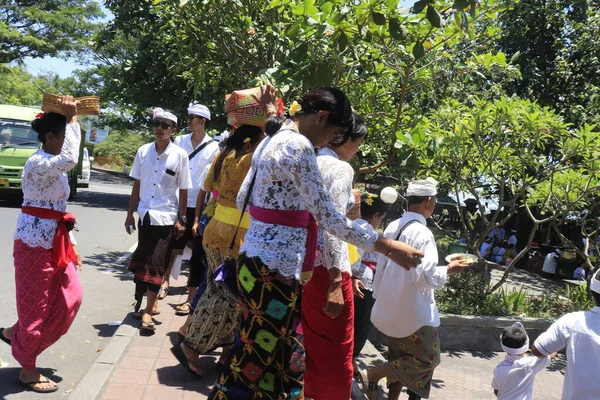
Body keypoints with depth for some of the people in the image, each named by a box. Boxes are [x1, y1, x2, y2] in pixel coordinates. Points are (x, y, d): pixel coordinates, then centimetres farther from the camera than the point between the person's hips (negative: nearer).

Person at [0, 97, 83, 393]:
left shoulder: (52, 164, 12)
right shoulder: (37, 163, -18)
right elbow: (71, 160, -40)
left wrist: (70, 246, 18)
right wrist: (72, 119, -29)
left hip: (53, 241, 9)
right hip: (34, 242, -9)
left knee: (69, 297, 10)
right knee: (35, 303, 2)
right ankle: (27, 370, 18)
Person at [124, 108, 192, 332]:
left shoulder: (180, 156, -8)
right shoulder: (143, 152, 1)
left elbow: (183, 191, -3)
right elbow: (137, 185, 8)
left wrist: (182, 220, -3)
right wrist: (130, 213, 8)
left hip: (166, 218, -3)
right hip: (145, 215, 4)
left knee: (156, 264, -1)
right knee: (142, 262, 12)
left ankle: (148, 311, 5)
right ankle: (149, 303, 29)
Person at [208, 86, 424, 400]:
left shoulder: (272, 141, 14)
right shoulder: (298, 145, -16)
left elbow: (242, 199, 19)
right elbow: (328, 218, -20)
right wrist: (387, 247, -16)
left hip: (259, 259, 10)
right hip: (274, 268, -10)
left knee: (271, 356, 17)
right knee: (261, 360, 3)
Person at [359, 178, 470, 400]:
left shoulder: (393, 227, 4)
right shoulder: (422, 233, -21)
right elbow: (424, 276, -25)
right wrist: (448, 270, -8)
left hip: (392, 307, 8)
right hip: (413, 310, -8)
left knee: (401, 359, 20)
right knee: (428, 358, 7)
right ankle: (372, 375, -1)